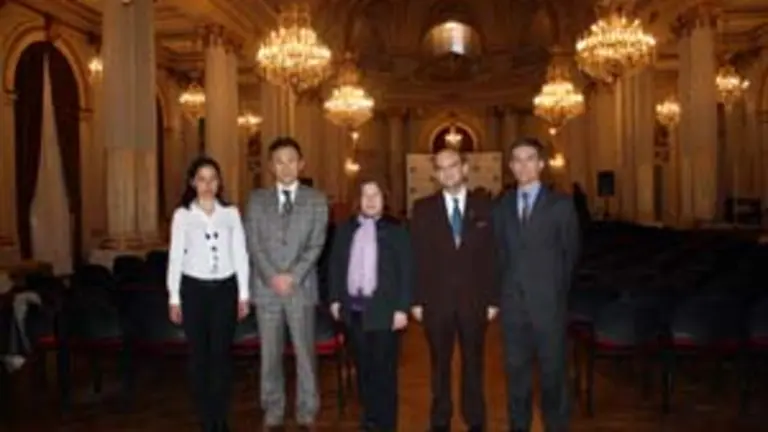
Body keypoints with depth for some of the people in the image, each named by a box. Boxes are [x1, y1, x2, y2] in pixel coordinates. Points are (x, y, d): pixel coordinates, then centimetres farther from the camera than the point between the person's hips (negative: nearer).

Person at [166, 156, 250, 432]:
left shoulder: (231, 213, 4)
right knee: (199, 355, 5)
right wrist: (174, 297, -1)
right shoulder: (182, 214, 1)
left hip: (225, 288, 1)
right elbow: (175, 256, 1)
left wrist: (243, 293, 3)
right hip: (194, 288, 0)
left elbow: (240, 254, 5)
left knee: (222, 354, 2)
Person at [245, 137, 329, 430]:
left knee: (305, 353, 5)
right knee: (270, 355, 9)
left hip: (301, 287, -1)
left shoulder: (316, 200, 4)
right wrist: (273, 277, -12)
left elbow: (316, 245, -3)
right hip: (266, 287, 1)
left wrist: (293, 276, -14)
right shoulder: (257, 200, 7)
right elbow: (253, 244, 0)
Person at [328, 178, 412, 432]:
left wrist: (402, 308, -11)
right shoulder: (345, 229, 9)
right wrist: (335, 299, 7)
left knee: (384, 370, 2)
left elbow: (406, 272, -5)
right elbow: (335, 265, 13)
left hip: (383, 310, -4)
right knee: (363, 368, 13)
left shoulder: (395, 230, -2)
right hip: (353, 309, 4)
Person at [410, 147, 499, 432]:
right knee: (440, 363, 11)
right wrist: (417, 300, -5)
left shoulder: (485, 206, 2)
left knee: (473, 362, 11)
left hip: (475, 299, 0)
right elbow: (418, 257, 0)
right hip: (437, 299, 0)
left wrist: (493, 299, -3)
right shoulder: (423, 208, 2)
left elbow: (493, 255, 1)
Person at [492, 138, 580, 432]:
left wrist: (557, 290, 6)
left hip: (547, 301, -3)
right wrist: (506, 287, 5)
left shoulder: (560, 204, 0)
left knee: (553, 371, 6)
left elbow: (570, 253, 5)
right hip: (513, 301, 3)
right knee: (516, 371, 11)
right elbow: (500, 252, 11)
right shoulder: (502, 206, 8)